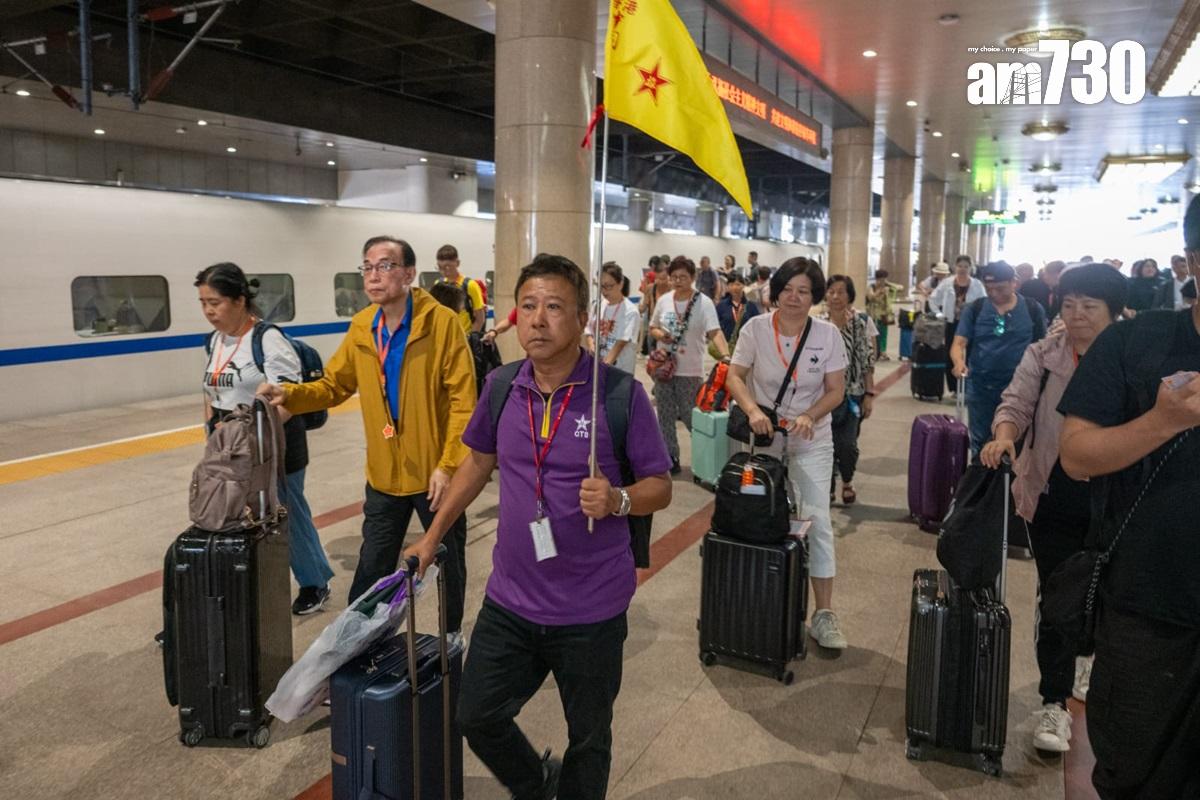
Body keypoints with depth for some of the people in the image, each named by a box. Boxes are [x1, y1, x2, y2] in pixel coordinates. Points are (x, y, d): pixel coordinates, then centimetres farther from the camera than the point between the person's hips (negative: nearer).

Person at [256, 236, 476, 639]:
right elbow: (334, 384, 6)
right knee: (372, 569, 15)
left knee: (448, 561, 16)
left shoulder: (443, 322, -16)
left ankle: (453, 635, 39)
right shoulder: (361, 328, 1)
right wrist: (290, 394, -14)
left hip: (436, 472, -3)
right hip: (384, 474, 4)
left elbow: (463, 401, -17)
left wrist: (448, 464, -20)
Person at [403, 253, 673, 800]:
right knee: (475, 716, 16)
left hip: (591, 610, -4)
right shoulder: (500, 387, -2)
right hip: (509, 600, 4)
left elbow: (660, 487, -8)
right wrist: (433, 536, 17)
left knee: (588, 739, 16)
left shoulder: (621, 393, -15)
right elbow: (478, 463, 14)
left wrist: (617, 500, -29)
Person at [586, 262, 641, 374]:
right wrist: (591, 345, -10)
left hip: (620, 370, -6)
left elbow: (621, 343, -20)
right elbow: (590, 331, 14)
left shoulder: (630, 311, -12)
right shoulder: (600, 306, 6)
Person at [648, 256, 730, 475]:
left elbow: (715, 332, -22)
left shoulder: (703, 303, -11)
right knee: (665, 416, 9)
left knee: (691, 417, 0)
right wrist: (660, 334, -11)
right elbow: (652, 328, 13)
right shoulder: (663, 300, 3)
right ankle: (670, 459, 21)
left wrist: (725, 355, -39)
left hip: (690, 371, -4)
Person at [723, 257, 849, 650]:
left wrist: (808, 416, -23)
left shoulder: (828, 335, -8)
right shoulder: (755, 328, -9)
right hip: (764, 437, 0)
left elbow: (836, 391, -5)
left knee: (817, 521, -3)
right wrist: (753, 411, -25)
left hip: (811, 441, 0)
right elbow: (734, 376, -7)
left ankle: (823, 613, 5)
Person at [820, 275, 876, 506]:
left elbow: (868, 360, -2)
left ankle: (847, 481, 22)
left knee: (847, 443, -7)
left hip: (853, 393, -1)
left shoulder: (862, 322, -3)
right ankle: (829, 486, 25)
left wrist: (869, 394, -5)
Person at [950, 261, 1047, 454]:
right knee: (980, 441, 12)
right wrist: (959, 362, -27)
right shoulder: (974, 309, -1)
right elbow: (959, 343, -5)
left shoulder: (1033, 310, -2)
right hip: (980, 388, 1)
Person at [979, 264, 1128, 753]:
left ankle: (1084, 654, 49)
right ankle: (1055, 702, 12)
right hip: (1053, 498, -1)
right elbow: (1016, 403, -9)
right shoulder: (1043, 355, -3)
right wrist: (1004, 436, -31)